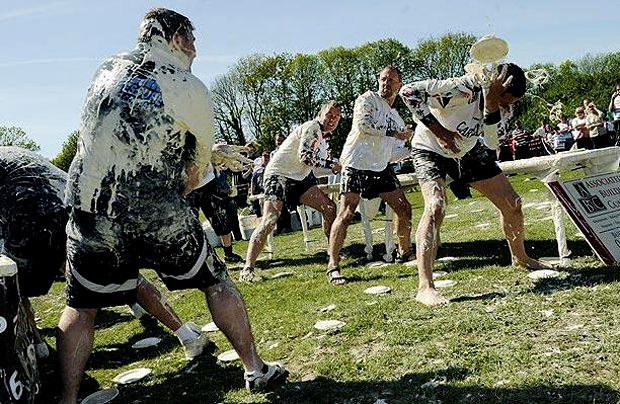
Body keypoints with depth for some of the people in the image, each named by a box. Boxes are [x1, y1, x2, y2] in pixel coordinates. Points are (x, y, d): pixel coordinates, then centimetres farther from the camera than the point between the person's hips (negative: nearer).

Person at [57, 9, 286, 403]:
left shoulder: (106, 70, 11)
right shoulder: (191, 89, -4)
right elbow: (197, 172, 2)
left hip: (88, 209, 4)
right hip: (159, 216, -3)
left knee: (81, 307, 20)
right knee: (216, 282, 14)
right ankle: (256, 370, 24)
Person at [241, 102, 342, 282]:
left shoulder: (323, 139, 19)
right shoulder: (311, 127, -10)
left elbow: (315, 170, 20)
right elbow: (305, 156, -22)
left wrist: (336, 168, 9)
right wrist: (331, 165, -19)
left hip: (299, 179, 9)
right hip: (279, 175, -9)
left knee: (329, 207, 2)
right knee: (270, 220, -23)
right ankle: (247, 270, -24)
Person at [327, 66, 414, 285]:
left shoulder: (397, 118, 20)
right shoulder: (368, 99, 0)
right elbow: (363, 124, -19)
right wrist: (394, 132, -15)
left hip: (381, 168, 8)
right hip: (356, 165, -7)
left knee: (404, 209, 9)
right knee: (346, 214, -14)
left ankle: (405, 252, 30)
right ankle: (333, 267, -11)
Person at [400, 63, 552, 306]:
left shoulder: (502, 106, -10)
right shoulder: (464, 89, -33)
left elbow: (492, 143, -19)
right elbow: (409, 92, -37)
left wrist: (492, 105, -31)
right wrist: (438, 131, -35)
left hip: (468, 151, 7)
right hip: (431, 150, -7)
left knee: (512, 203, 7)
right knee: (436, 207, -31)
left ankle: (520, 258, 34)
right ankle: (425, 287, -31)